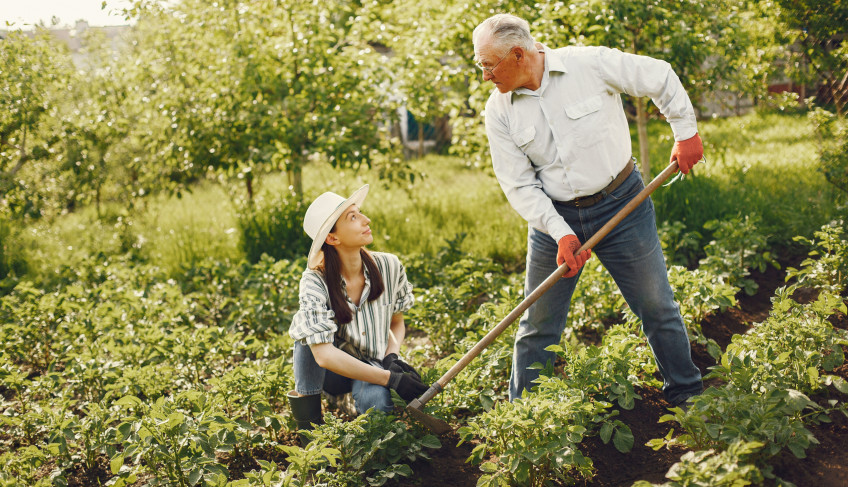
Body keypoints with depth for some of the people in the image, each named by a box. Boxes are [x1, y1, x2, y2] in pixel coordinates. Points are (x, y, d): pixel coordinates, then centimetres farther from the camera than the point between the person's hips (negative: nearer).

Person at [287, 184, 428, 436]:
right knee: (306, 325, -31)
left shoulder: (389, 267, -13)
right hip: (330, 370, -1)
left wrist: (391, 357, -17)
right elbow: (324, 355, -32)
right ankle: (307, 418, -17)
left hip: (372, 366, 1)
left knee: (377, 402, -34)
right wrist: (390, 378, -35)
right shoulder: (316, 282, -23)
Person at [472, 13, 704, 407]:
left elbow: (660, 77, 0)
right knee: (537, 327, 6)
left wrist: (686, 131, 3)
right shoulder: (498, 112, -7)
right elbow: (519, 185, -6)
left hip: (620, 203, -1)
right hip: (553, 216, 2)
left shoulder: (593, 64, -14)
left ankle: (688, 396, 29)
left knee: (658, 308, 8)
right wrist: (561, 232, -17)